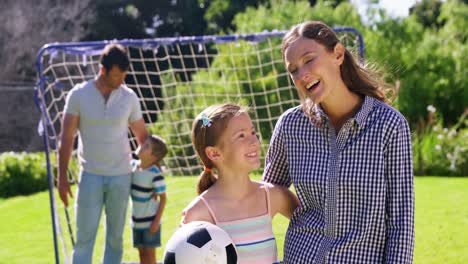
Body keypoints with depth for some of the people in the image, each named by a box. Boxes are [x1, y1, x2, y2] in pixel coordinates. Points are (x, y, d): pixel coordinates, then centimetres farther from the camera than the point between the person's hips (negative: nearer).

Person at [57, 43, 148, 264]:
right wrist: (62, 177, -6)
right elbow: (66, 138, -3)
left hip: (121, 177, 2)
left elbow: (142, 136, 10)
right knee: (84, 237, -3)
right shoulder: (79, 95, -4)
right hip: (90, 176, -2)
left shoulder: (129, 97, 1)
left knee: (115, 237, 8)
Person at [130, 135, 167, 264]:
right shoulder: (133, 165, -4)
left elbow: (163, 199, -15)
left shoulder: (155, 175, -22)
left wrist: (157, 221, -16)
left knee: (149, 252, 3)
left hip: (150, 220, -6)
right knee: (142, 252, 14)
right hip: (136, 219, 6)